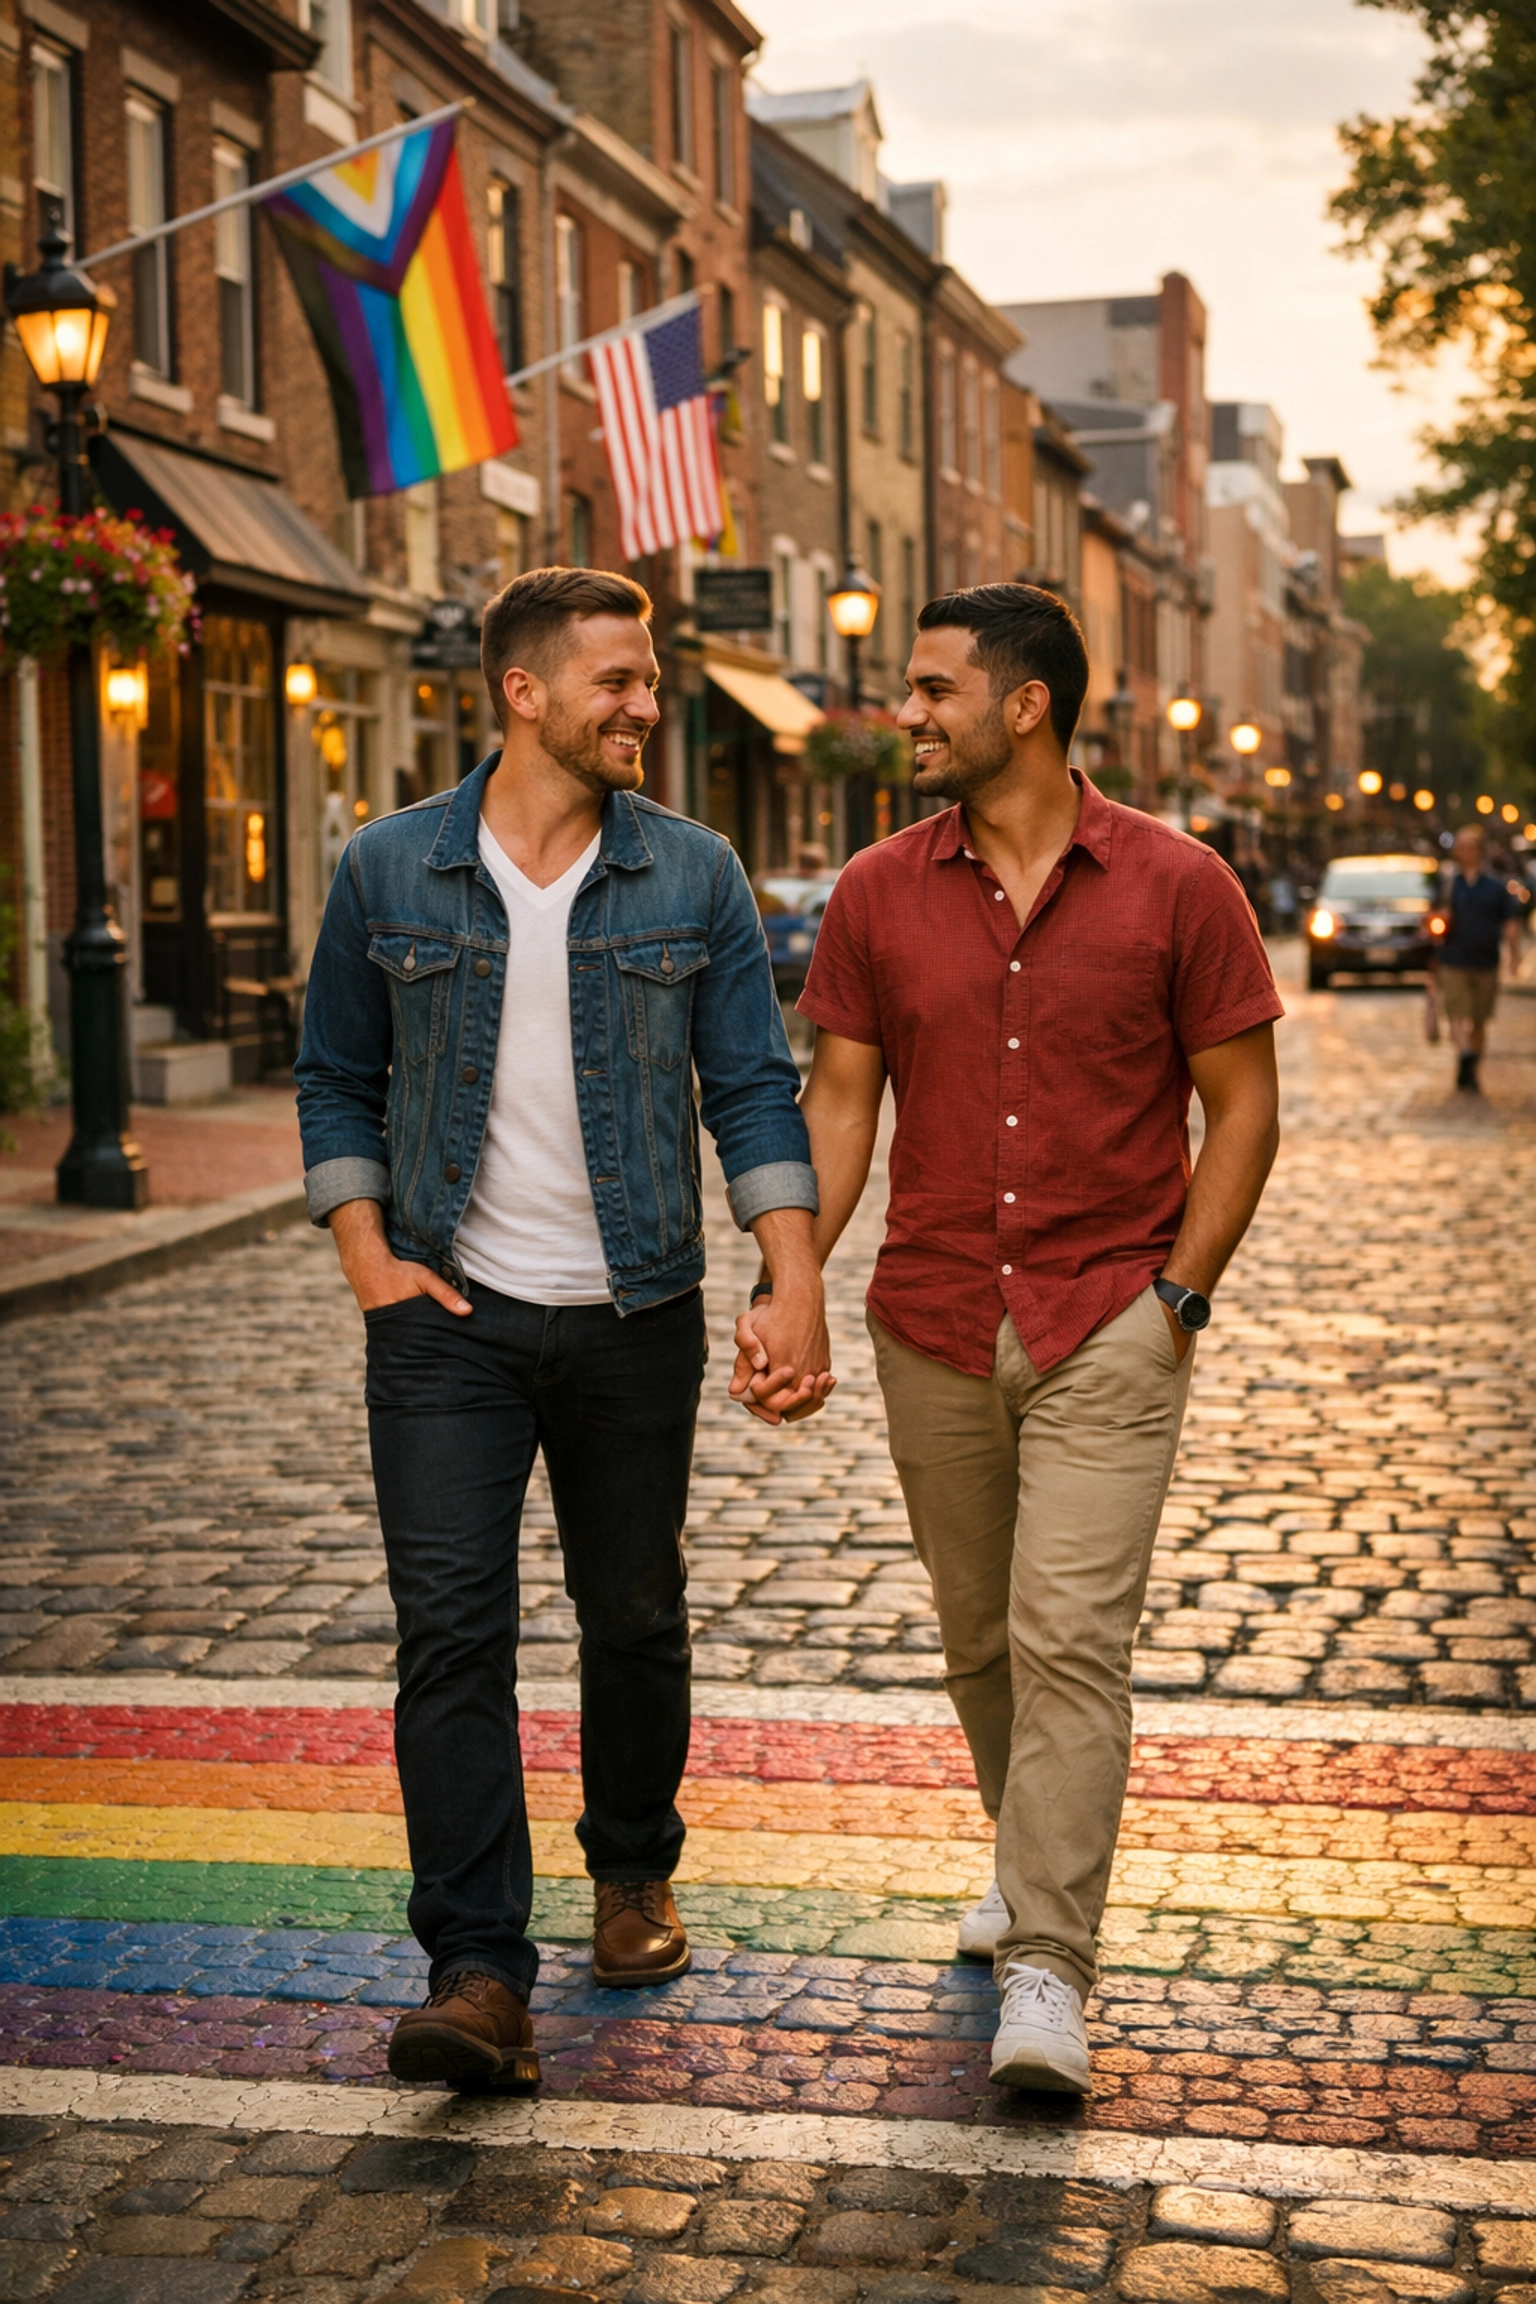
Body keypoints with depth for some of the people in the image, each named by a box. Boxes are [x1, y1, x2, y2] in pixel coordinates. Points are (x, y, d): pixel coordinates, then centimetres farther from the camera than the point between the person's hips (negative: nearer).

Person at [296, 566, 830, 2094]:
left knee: (635, 1616, 12)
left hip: (634, 1317, 1)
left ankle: (633, 1871, 37)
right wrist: (367, 1255, -3)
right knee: (451, 1630, -9)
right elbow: (336, 1081, 9)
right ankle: (477, 1976, -5)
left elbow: (754, 1089, 0)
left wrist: (796, 1281, -11)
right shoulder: (388, 873, 1)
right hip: (450, 1320, -1)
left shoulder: (694, 878, 1)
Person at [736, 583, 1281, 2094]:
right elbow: (838, 1096, 5)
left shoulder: (1174, 885, -5)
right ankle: (1036, 1857, 39)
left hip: (1107, 1326, -4)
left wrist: (1178, 1291, -8)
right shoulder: (879, 894, 3)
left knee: (1070, 1639, -11)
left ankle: (1047, 1972, -6)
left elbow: (1241, 1103, 0)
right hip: (931, 1327, 4)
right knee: (980, 1639, 15)